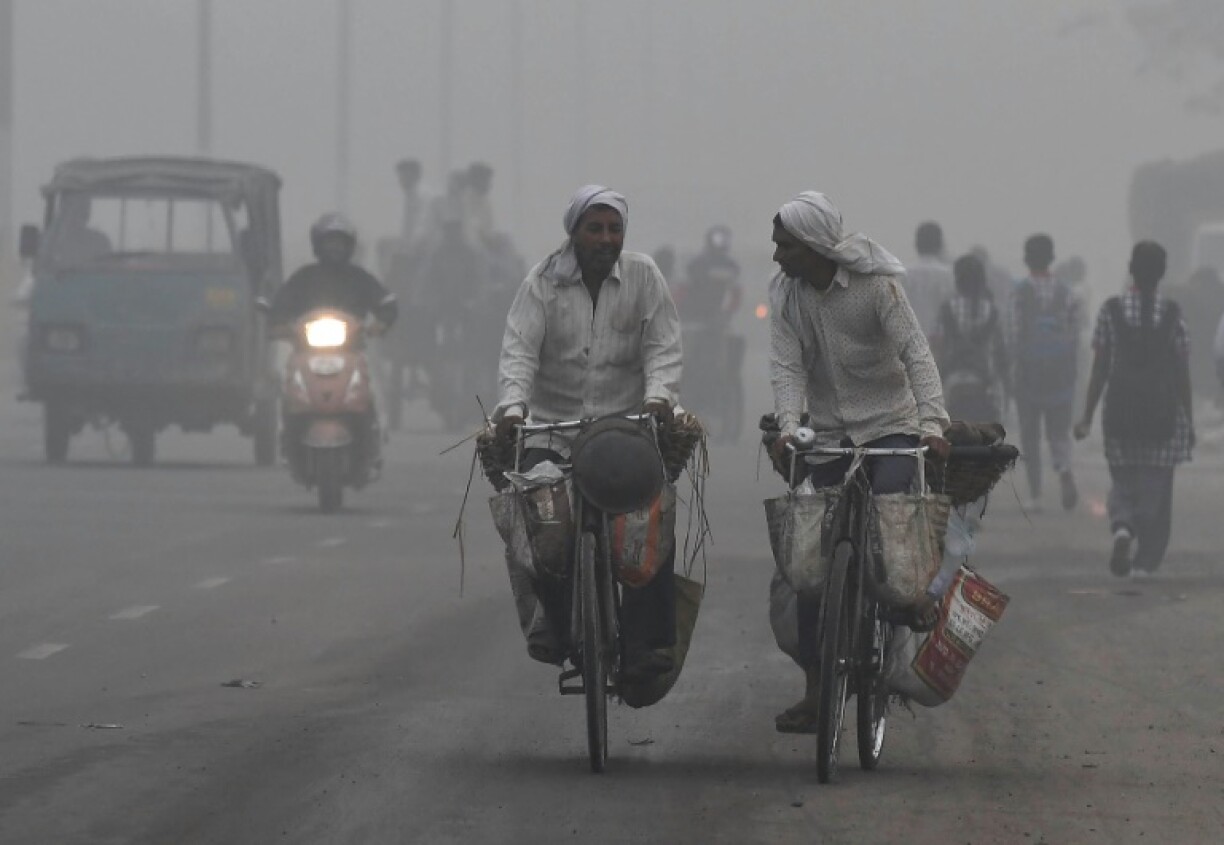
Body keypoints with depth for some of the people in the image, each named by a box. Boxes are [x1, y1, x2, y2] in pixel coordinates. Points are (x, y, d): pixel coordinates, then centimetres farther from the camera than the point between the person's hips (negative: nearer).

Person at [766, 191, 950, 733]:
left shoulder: (876, 285, -14)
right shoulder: (784, 293, -2)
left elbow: (915, 352, -20)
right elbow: (787, 365, -10)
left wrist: (932, 424, -33)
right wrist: (788, 429, -27)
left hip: (890, 425, -4)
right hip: (828, 435, 4)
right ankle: (814, 691, 3)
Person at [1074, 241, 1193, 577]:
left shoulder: (1111, 311, -3)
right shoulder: (1172, 315, -4)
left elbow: (1100, 369, -1)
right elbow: (1182, 373, -1)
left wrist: (1087, 416, 6)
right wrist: (1189, 421, 7)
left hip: (1121, 409, 1)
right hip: (1163, 409, -1)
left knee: (1122, 482, 13)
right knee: (1155, 488, 7)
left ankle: (1122, 527, -16)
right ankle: (1146, 560, 4)